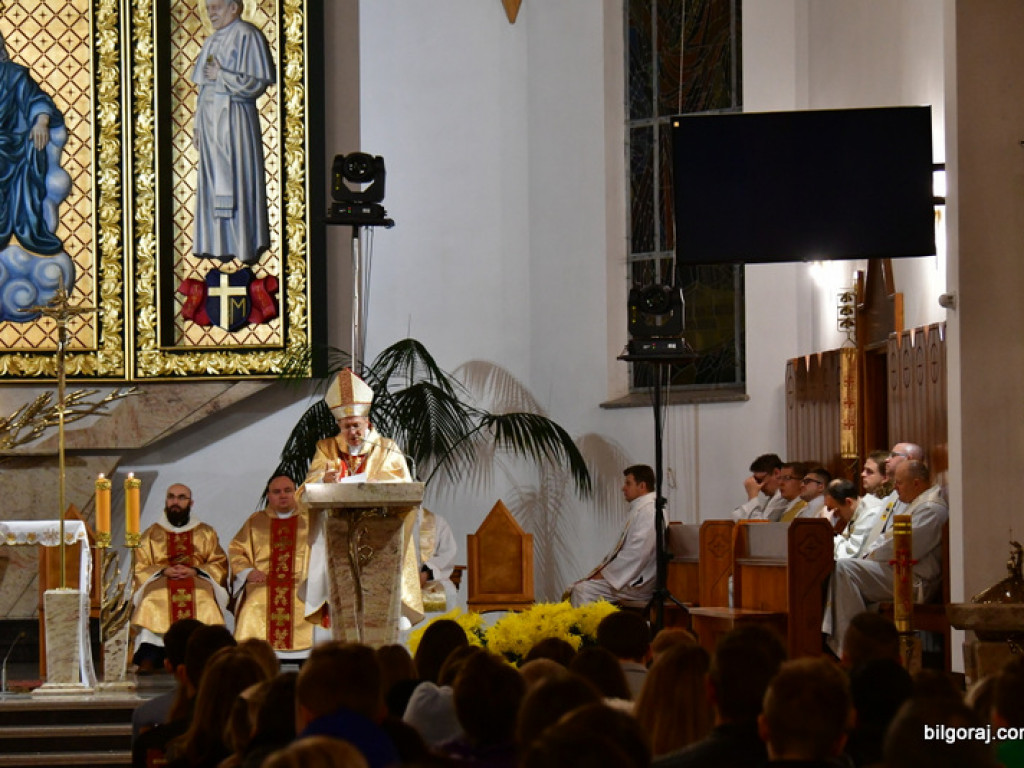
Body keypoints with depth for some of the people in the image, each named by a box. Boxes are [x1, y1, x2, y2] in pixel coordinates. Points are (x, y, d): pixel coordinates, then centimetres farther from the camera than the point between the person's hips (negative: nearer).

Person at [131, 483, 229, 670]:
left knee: (206, 603, -36)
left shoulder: (206, 533, 22)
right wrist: (164, 571, -6)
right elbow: (140, 568, 13)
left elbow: (220, 565, 12)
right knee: (152, 605, -35)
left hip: (198, 581, 0)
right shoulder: (151, 534, 23)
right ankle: (147, 661, -45)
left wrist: (194, 570, -6)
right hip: (160, 584, 0)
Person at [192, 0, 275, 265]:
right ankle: (219, 245, 12)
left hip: (235, 117, -8)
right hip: (210, 118, 8)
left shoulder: (247, 36, -7)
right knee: (212, 181, 7)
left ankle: (245, 246, -2)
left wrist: (222, 76, -15)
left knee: (237, 180, -7)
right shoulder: (212, 41, 18)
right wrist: (198, 126, 16)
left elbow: (258, 82, -13)